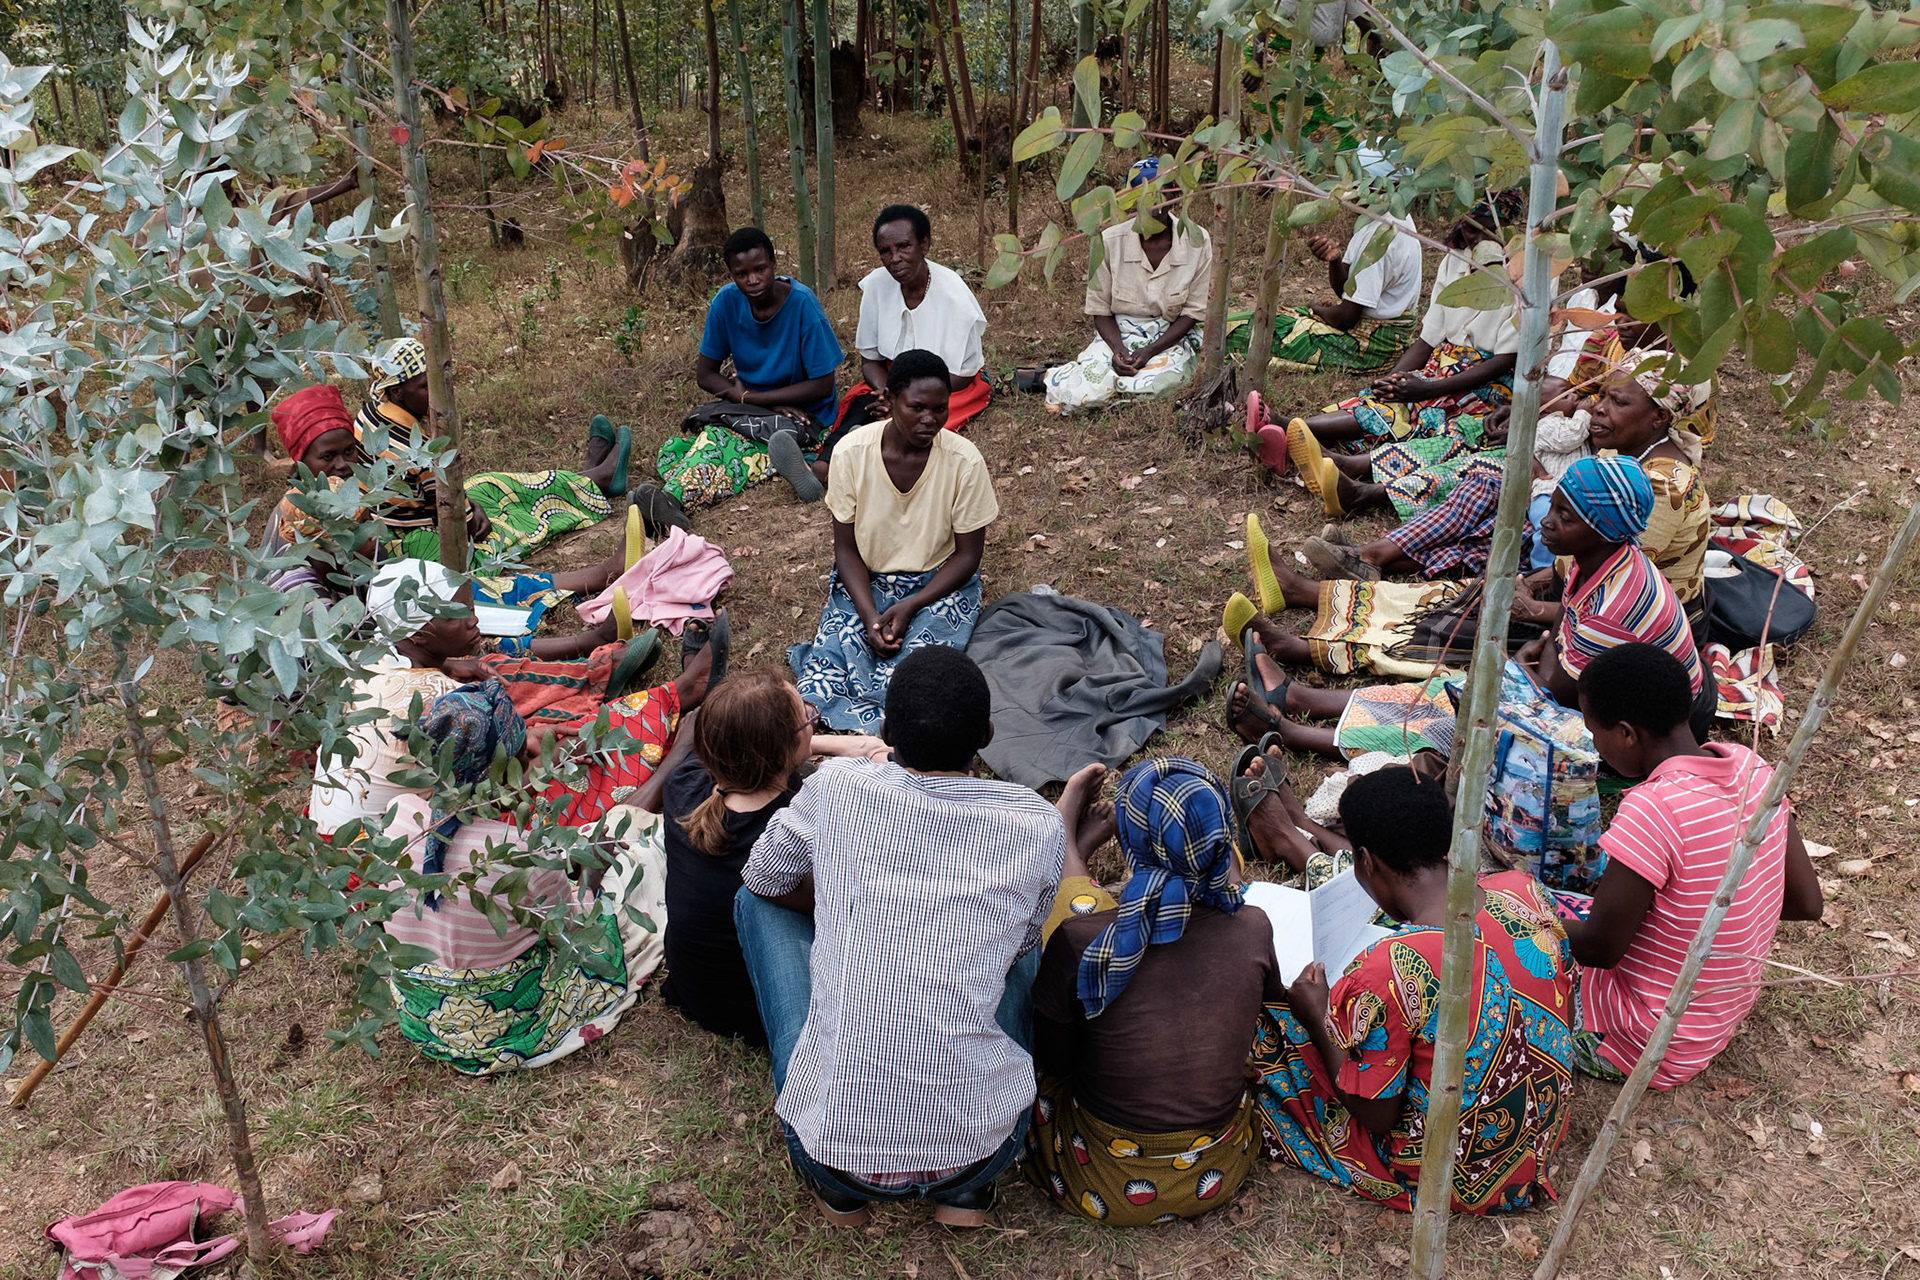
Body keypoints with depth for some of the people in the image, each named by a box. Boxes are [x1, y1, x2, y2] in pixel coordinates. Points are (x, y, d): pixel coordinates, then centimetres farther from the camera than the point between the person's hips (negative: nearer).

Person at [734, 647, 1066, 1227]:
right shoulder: (1037, 828, -5)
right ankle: (967, 1189, 23)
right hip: (981, 1148, 1)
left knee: (757, 901, 19)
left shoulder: (838, 788, -7)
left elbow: (762, 880, 13)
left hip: (831, 1145, -1)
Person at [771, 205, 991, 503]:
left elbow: (960, 376, -17)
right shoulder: (876, 285, -10)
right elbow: (870, 358, -1)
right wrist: (885, 393, -23)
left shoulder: (954, 296, -22)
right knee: (864, 403, -28)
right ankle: (819, 470, -54)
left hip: (953, 383, -3)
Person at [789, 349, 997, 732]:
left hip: (939, 584, -1)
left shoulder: (964, 461, -16)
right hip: (864, 581, 1)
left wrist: (909, 608, -20)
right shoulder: (852, 452, -13)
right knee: (820, 690, -22)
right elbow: (845, 547, -5)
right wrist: (869, 616, -21)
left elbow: (968, 554, -7)